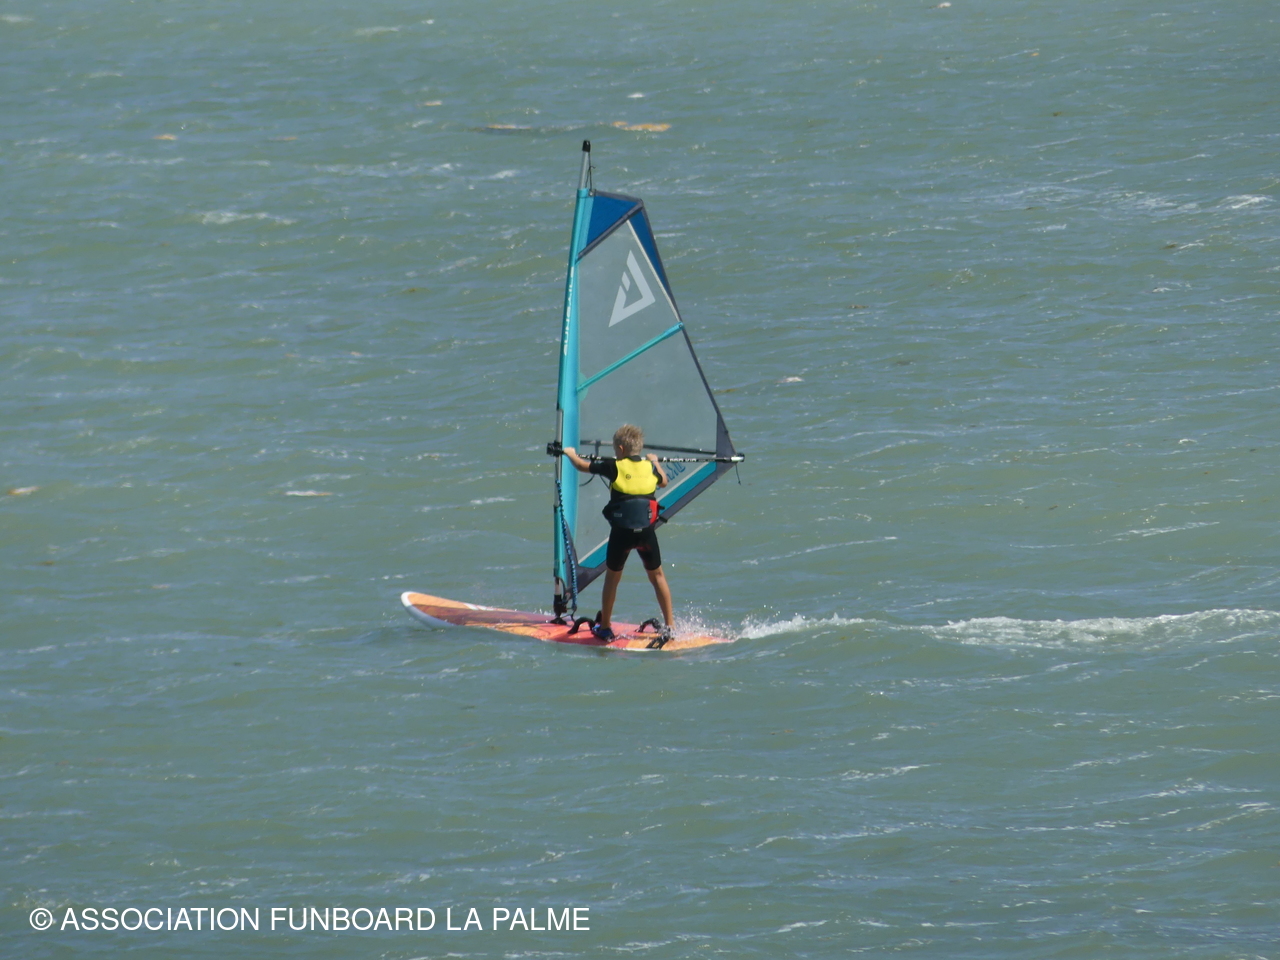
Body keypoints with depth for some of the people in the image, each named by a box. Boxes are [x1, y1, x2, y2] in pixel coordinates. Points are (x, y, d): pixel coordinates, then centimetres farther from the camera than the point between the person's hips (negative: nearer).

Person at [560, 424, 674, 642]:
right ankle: (669, 626, 13)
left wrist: (571, 453, 30)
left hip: (621, 532, -2)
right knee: (657, 576, 15)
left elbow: (583, 466, 9)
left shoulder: (614, 467, -3)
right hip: (646, 531, 2)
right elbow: (663, 481, 31)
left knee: (612, 577, 15)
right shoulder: (649, 467, 7)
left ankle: (605, 627, 22)